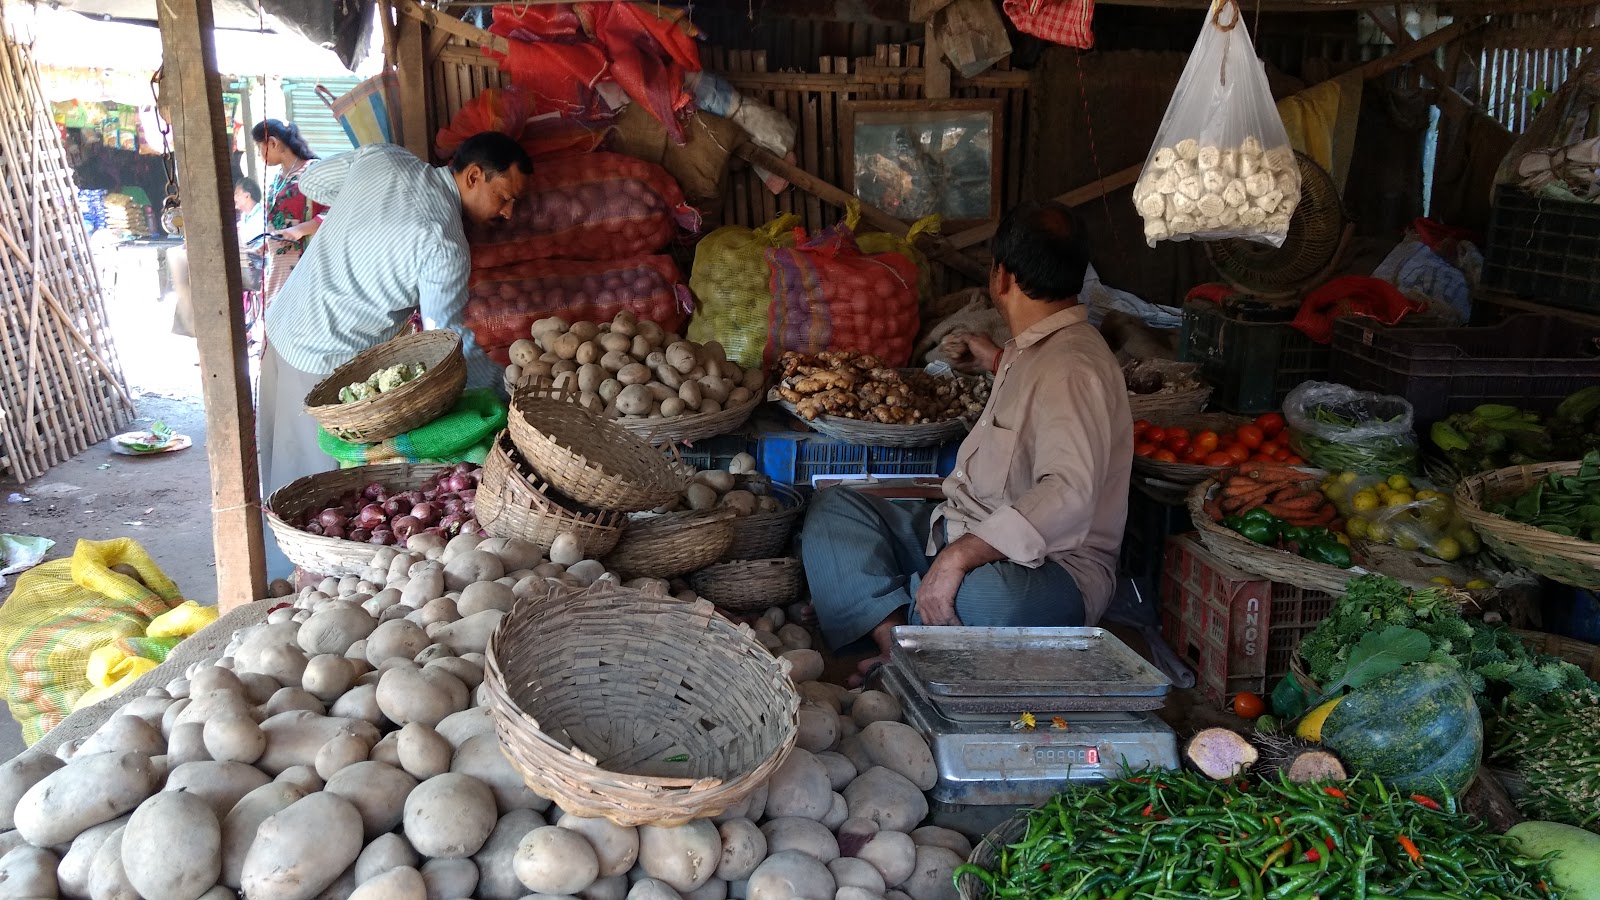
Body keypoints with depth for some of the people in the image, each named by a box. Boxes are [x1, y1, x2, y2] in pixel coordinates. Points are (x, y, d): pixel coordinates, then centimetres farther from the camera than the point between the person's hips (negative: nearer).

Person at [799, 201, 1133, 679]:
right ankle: (896, 639, -21)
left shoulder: (1073, 367, -20)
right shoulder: (1035, 350, 14)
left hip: (1050, 565, -10)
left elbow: (1069, 493, -35)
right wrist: (1000, 365, 47)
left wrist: (959, 557, -37)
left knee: (979, 596, -45)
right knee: (834, 505, 0)